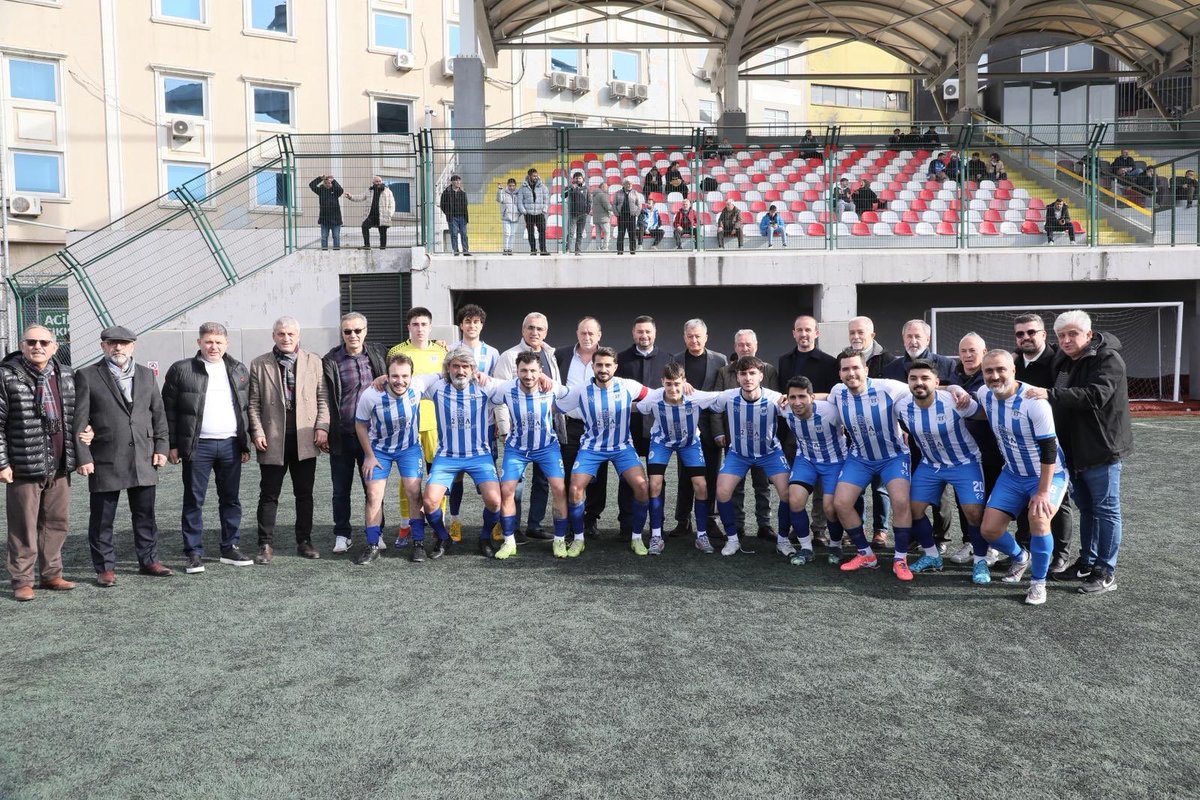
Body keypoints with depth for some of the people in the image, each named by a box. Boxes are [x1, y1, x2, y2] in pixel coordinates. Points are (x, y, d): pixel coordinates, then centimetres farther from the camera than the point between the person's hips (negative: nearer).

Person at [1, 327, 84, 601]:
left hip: (59, 466, 5)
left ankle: (51, 575, 24)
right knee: (24, 527, 3)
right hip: (24, 466, -5)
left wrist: (76, 453, 10)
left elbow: (74, 416, 18)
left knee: (57, 523, 12)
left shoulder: (66, 375, 8)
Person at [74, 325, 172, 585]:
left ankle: (148, 560, 24)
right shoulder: (87, 376, -1)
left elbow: (158, 413, 13)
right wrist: (83, 457, -9)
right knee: (102, 518, 5)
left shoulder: (146, 375, 11)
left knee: (145, 514, 12)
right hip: (105, 461, -3)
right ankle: (105, 568, 17)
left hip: (143, 459, 3)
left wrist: (161, 446, 4)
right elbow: (79, 420, -4)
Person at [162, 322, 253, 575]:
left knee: (231, 499, 9)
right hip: (197, 446, -3)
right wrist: (172, 445, -5)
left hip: (231, 445, 3)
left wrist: (246, 443, 8)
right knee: (194, 501, 2)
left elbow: (247, 408, 13)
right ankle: (194, 553, 10)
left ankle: (230, 548, 19)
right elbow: (169, 409, 0)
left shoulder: (239, 370, 11)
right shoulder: (181, 370, 0)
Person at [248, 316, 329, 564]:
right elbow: (254, 403, 3)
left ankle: (304, 541, 20)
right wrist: (257, 432, -7)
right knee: (269, 495, 4)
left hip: (305, 439, 1)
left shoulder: (314, 362, 7)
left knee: (304, 494, 9)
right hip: (272, 440, -1)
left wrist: (322, 427, -5)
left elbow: (323, 398, 5)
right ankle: (266, 545, 12)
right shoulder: (259, 365, 5)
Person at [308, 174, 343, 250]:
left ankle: (337, 247, 11)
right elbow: (311, 185, -1)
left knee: (336, 236, 3)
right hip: (324, 218, 2)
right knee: (324, 236, 5)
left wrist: (333, 181, -20)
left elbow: (340, 190, -20)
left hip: (335, 218, -1)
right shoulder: (321, 190, 5)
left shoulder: (335, 190, 1)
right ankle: (324, 247, 11)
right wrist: (320, 178, -8)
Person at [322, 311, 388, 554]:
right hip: (343, 435, -2)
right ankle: (342, 535, 21)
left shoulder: (379, 353, 5)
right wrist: (325, 431, -8)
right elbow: (325, 399, -4)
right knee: (341, 489, 9)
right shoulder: (331, 361, -4)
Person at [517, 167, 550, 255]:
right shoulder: (523, 187, 3)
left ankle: (543, 249, -7)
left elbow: (546, 198, 8)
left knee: (542, 231, -9)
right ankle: (533, 250, 9)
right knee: (530, 232, 2)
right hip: (528, 213, 0)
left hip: (540, 213, 0)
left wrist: (544, 210, -1)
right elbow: (519, 201, 5)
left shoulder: (541, 186, 4)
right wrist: (523, 211, -4)